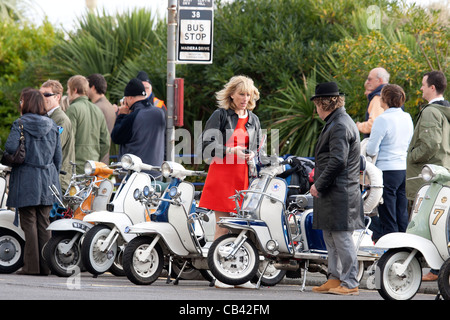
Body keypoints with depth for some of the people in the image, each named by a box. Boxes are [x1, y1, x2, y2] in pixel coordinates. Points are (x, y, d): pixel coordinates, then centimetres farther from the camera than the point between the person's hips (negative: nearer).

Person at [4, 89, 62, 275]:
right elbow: (58, 155, 10)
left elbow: (11, 147, -20)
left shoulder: (20, 124, -7)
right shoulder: (52, 126, 8)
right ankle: (45, 265, 6)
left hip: (27, 178, -4)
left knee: (29, 222, -1)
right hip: (48, 179, 4)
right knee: (43, 223, 8)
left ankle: (31, 265, -4)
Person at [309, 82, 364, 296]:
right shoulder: (336, 123, 17)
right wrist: (319, 180, 17)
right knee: (330, 237, 15)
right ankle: (335, 278, 22)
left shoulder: (340, 126, -16)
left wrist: (319, 184, -16)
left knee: (342, 237, -6)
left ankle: (350, 283, -3)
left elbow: (338, 161, -23)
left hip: (340, 192, -11)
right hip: (332, 192, 11)